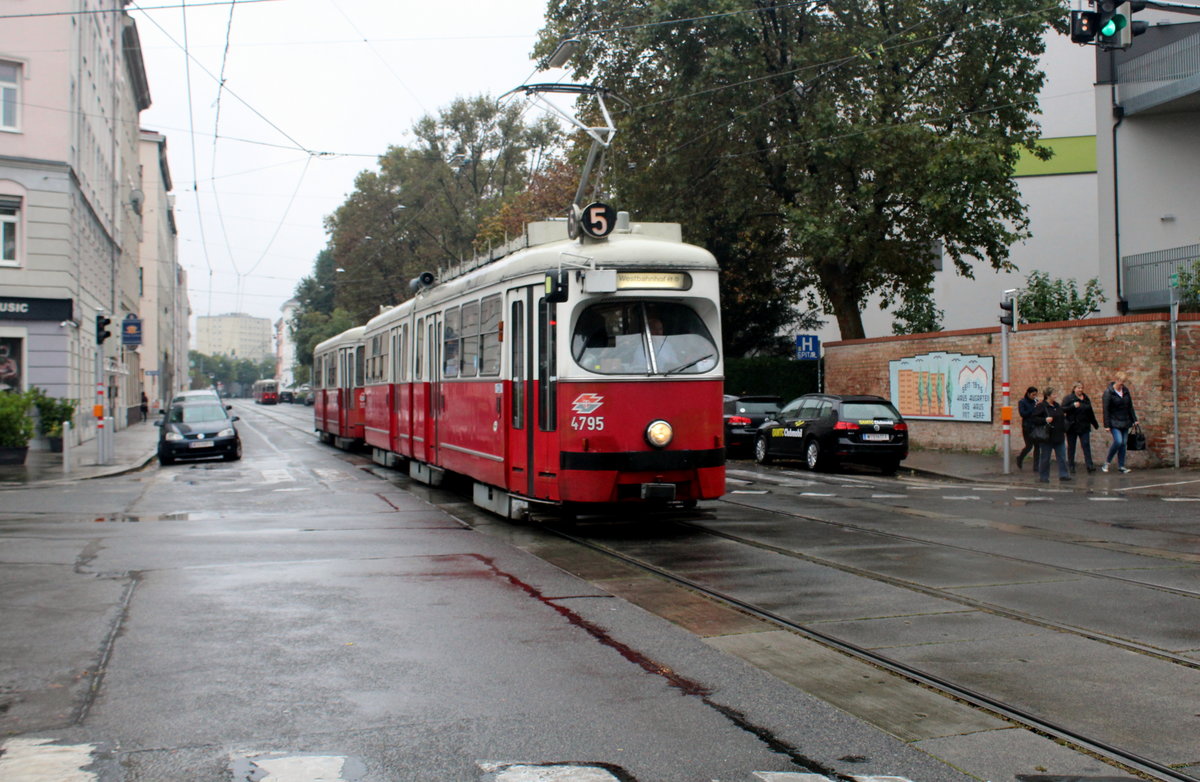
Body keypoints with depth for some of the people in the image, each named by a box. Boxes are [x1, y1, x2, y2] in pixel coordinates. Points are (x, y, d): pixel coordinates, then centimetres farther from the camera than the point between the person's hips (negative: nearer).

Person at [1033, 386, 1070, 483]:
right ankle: (1043, 476, 11)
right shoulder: (1041, 406, -10)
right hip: (1047, 436, -7)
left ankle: (1063, 474, 12)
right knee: (1045, 458, 2)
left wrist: (1064, 431, 17)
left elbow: (1062, 418, 24)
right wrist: (1045, 420, -25)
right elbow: (1033, 418, -14)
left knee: (1062, 457, 6)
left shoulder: (1057, 406, 13)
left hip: (1059, 436, 7)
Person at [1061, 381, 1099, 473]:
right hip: (1072, 427, -3)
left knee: (1086, 445, -6)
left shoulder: (1086, 398, 13)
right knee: (1071, 447, 4)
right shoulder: (1068, 398, -2)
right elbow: (1063, 409, -14)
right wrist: (1073, 406, -25)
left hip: (1084, 427, 3)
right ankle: (1071, 466, 12)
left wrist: (1095, 424, 26)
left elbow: (1090, 413, 22)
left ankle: (1089, 464, -11)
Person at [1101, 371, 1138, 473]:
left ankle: (1121, 466, 10)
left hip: (1125, 422, 6)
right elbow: (1105, 410, -10)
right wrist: (1107, 425, -13)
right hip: (1114, 423, -6)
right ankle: (1107, 462, -1)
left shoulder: (1126, 390, 8)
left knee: (1124, 443, 3)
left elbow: (1130, 406, 15)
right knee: (1118, 441, -18)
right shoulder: (1108, 392, -9)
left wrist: (1134, 419, 12)